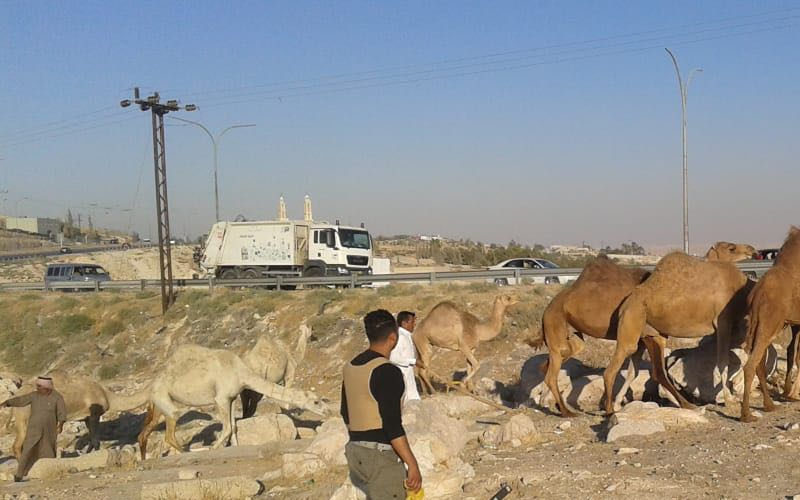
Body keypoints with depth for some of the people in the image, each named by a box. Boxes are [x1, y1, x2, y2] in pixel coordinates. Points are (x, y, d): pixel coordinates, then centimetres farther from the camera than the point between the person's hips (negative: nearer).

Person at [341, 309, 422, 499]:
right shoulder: (387, 371, -17)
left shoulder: (350, 367, 9)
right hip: (380, 454, -9)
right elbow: (392, 425, -21)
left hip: (355, 450, 9)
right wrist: (412, 464, -18)